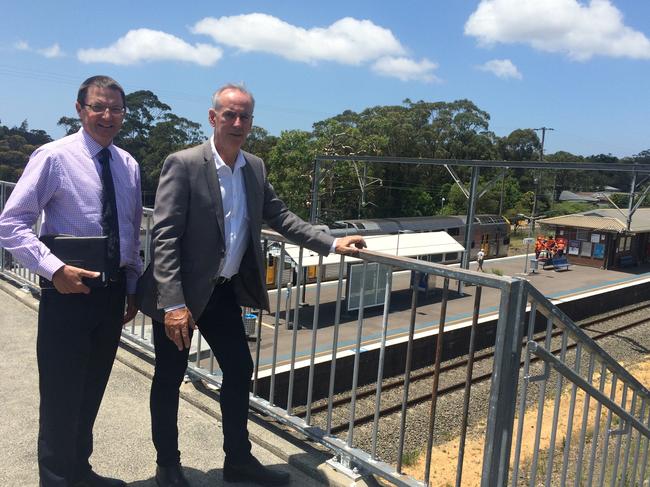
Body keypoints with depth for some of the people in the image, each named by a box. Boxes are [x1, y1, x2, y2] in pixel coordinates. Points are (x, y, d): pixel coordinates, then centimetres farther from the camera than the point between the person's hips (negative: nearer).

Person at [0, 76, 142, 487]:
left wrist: (132, 286, 13)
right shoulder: (54, 156, -9)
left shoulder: (129, 165, 7)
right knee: (62, 391, 4)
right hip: (69, 288, -5)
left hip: (114, 289, 6)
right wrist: (55, 268, -23)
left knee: (93, 389, 18)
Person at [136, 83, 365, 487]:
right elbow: (164, 237, -20)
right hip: (181, 292, -6)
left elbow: (279, 216, 10)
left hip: (224, 290, 6)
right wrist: (173, 303, -25)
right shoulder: (183, 164, -16)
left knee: (240, 370, 13)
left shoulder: (255, 167, 4)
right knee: (169, 379, 9)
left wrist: (332, 244, 1)